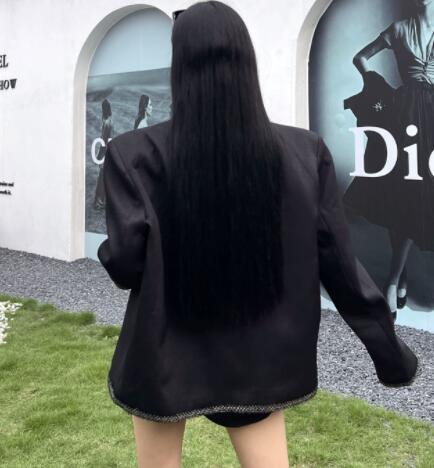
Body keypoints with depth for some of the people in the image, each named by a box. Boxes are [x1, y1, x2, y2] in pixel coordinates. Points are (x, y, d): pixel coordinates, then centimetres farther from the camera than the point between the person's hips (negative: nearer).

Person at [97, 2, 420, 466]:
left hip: (164, 355, -1)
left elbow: (125, 262, -15)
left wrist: (107, 250, 9)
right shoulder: (304, 152, -9)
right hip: (257, 357, 2)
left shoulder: (137, 153, -15)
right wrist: (388, 347, 5)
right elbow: (338, 263, -6)